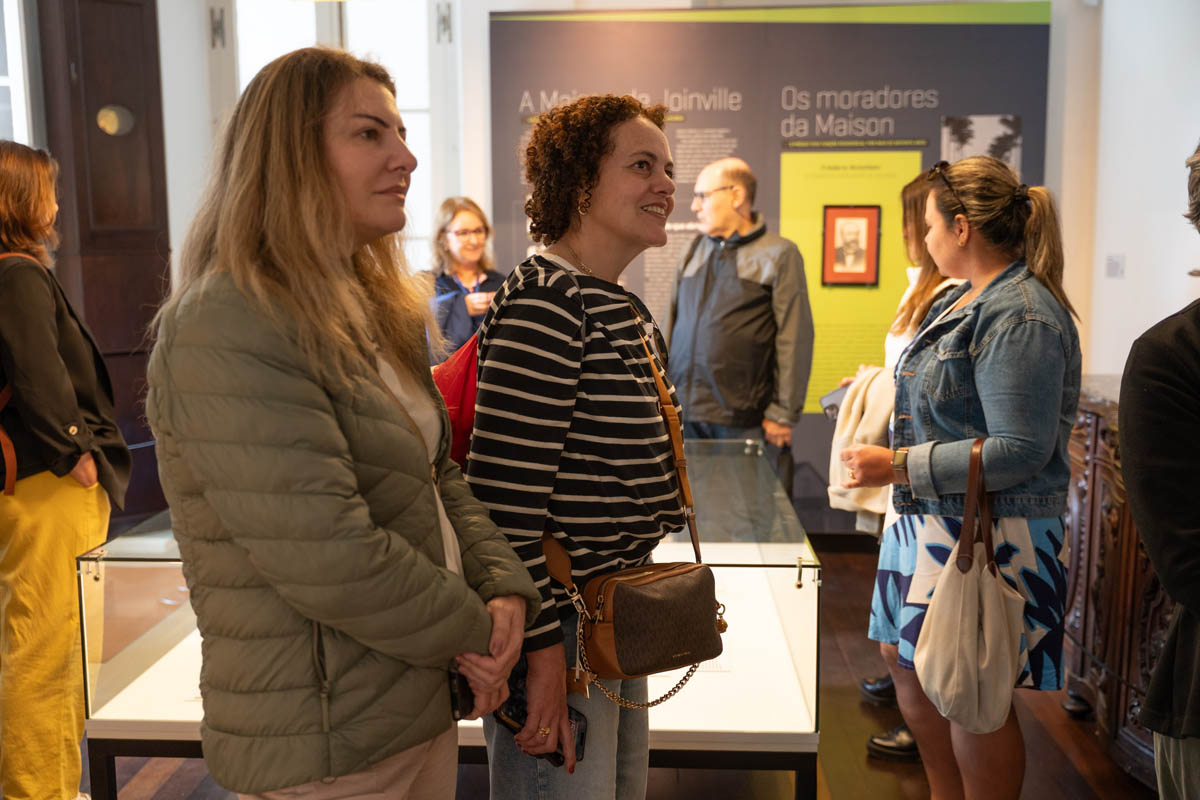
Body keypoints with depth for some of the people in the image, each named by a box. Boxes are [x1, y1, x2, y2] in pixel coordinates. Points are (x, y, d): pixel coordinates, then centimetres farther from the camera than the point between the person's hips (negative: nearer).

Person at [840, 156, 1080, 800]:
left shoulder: (1020, 317, -20)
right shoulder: (963, 299, 12)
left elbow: (1019, 451, -25)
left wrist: (897, 466, -23)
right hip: (930, 521, 11)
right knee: (904, 659, 18)